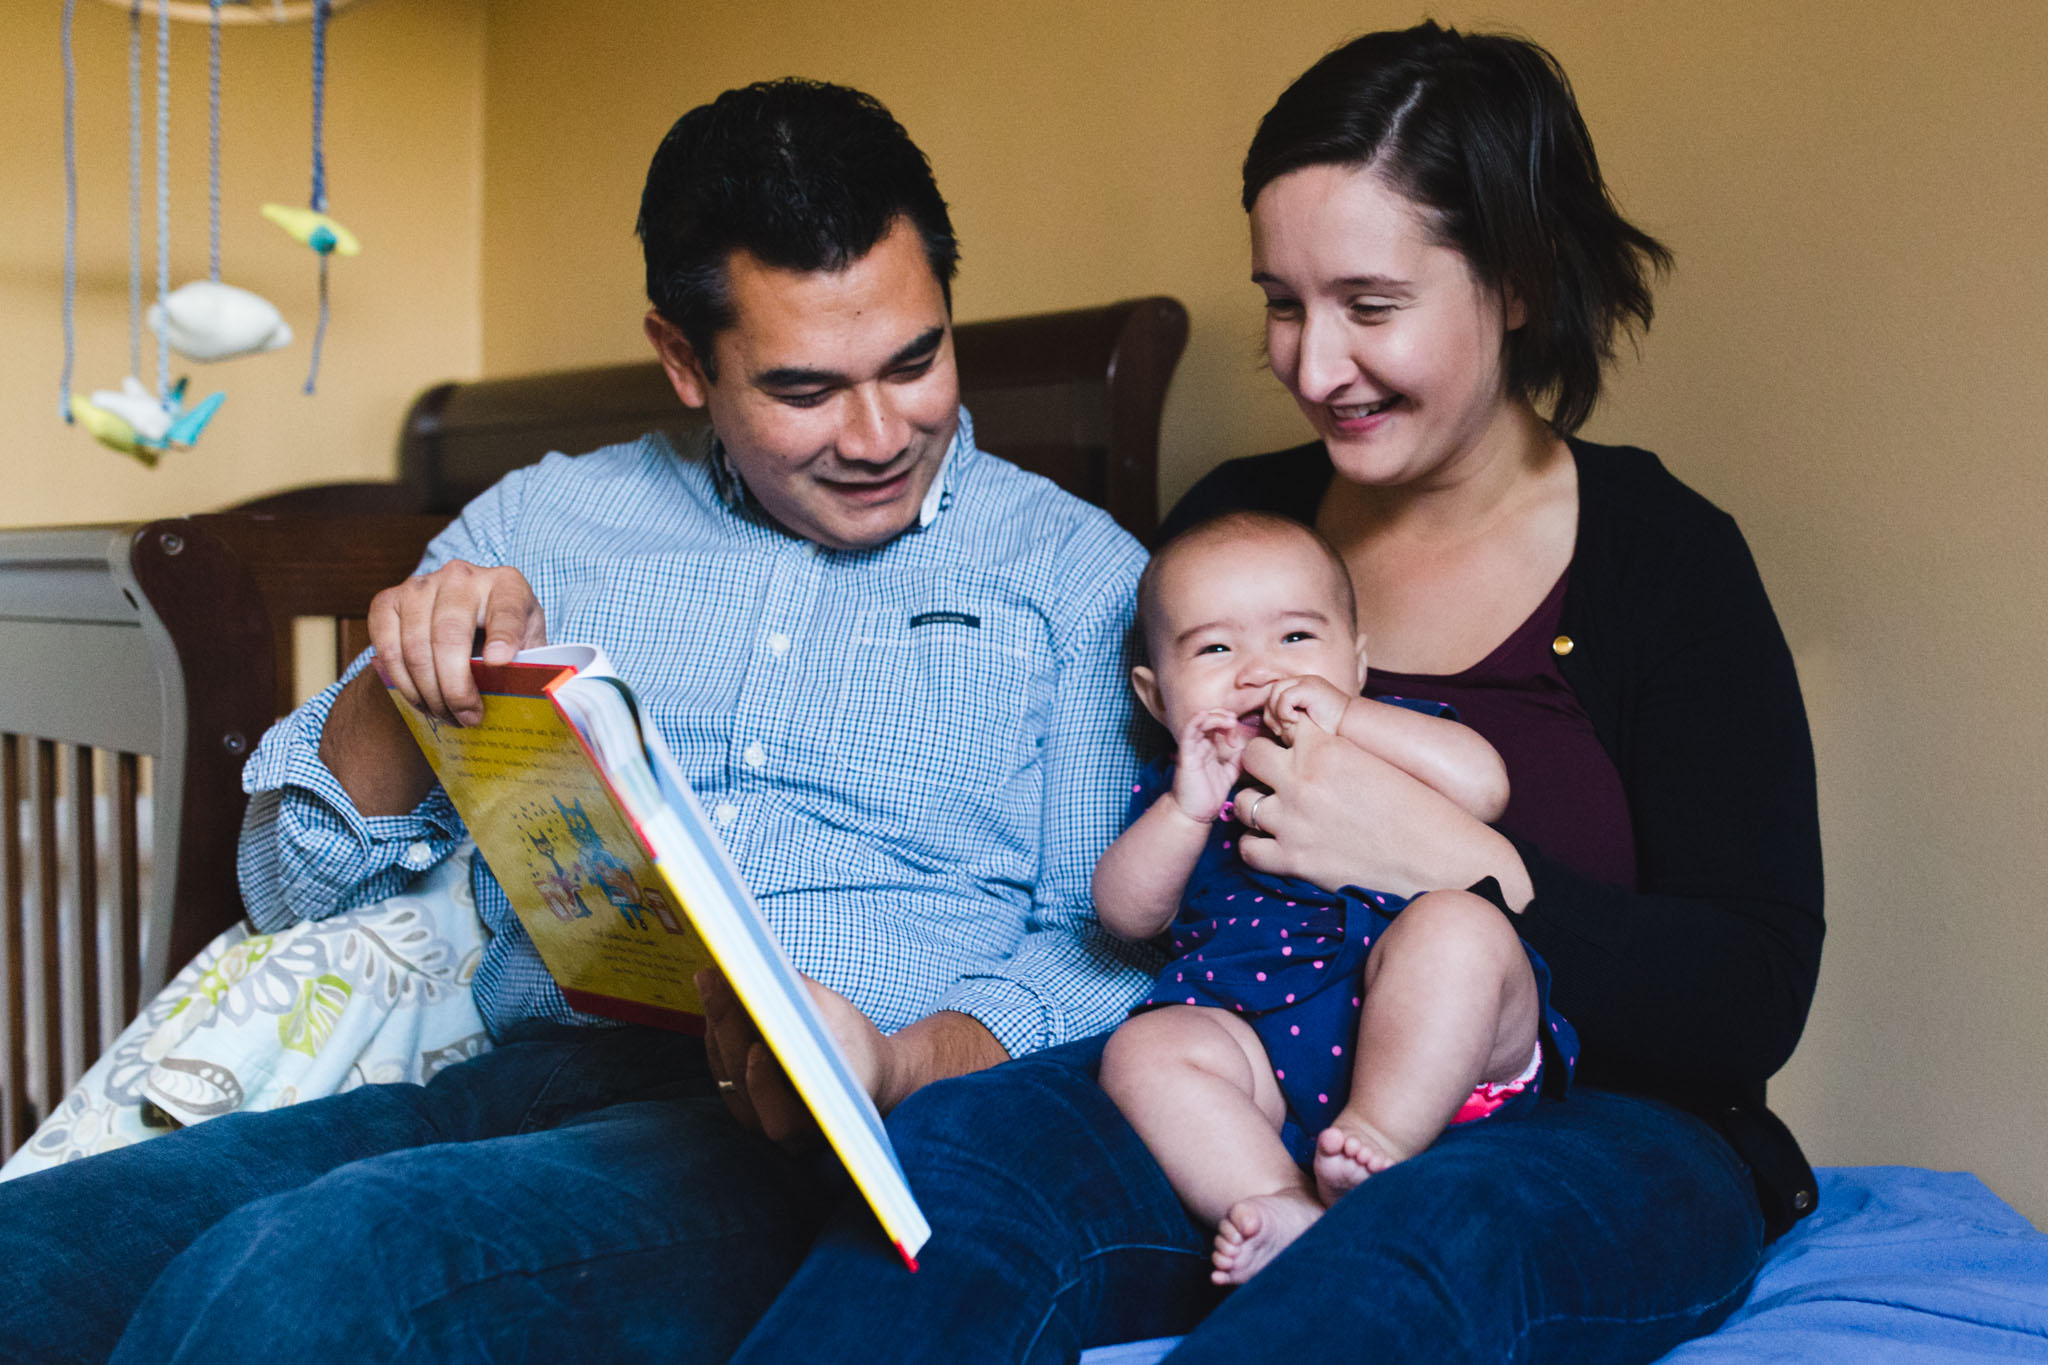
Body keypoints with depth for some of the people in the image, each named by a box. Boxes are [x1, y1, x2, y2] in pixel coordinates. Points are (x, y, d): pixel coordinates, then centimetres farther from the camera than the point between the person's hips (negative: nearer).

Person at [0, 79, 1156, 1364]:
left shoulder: (1075, 569, 8)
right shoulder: (546, 521, 16)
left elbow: (1117, 953, 3)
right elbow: (294, 885, 18)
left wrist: (902, 1063, -18)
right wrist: (396, 687, -4)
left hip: (817, 1155, -3)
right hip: (520, 1082, 4)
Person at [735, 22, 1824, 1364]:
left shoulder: (1665, 560, -3)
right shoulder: (1233, 521, 9)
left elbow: (1756, 1000, -9)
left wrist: (1454, 861, -22)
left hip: (1594, 1133, -3)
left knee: (1423, 1241, -40)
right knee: (961, 1142, -27)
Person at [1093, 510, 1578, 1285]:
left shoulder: (1388, 733, 19)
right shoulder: (1176, 789, 23)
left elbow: (1484, 786, -3)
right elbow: (1127, 915, 8)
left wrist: (1345, 717, -6)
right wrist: (1188, 810, -7)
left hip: (1437, 1042, -1)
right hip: (1260, 1039, 2)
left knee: (1455, 926, -31)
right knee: (1144, 1048, -24)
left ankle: (1378, 1141, -34)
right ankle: (1285, 1206, -40)